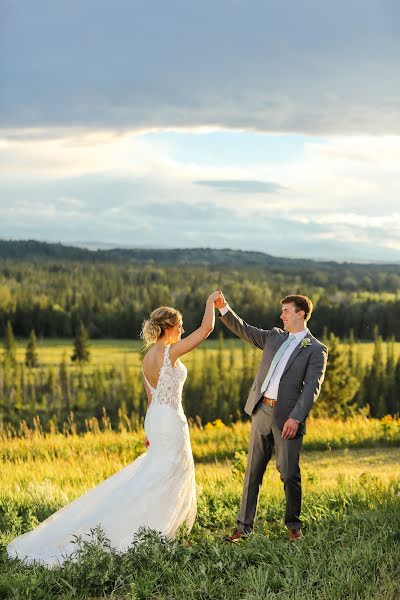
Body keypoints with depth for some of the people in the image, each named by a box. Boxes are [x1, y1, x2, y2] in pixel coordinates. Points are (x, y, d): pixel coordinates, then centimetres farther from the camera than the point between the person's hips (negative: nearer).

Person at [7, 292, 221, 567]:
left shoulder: (148, 357, 8)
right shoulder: (170, 352, -18)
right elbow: (206, 329, -17)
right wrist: (210, 301, -2)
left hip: (154, 418, 9)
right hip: (171, 422, -9)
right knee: (161, 481, -3)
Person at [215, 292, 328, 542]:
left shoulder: (316, 350, -4)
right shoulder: (274, 336, 15)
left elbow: (312, 388, -13)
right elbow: (244, 330, 18)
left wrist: (296, 418, -23)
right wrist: (224, 308, 3)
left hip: (288, 417, -5)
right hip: (261, 411, 5)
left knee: (290, 474, 1)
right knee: (253, 472, 7)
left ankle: (293, 524, 20)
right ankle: (244, 525, 12)